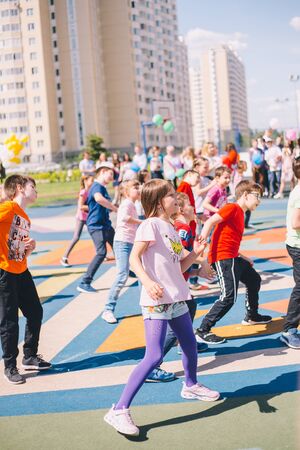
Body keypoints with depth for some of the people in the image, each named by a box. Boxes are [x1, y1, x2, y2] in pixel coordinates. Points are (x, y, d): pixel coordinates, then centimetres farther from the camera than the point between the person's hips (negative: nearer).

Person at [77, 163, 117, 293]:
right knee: (101, 252, -19)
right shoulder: (97, 186, -14)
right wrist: (115, 209, -32)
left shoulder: (103, 188, 16)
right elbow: (99, 198, -38)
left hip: (105, 224, 10)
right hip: (96, 225, -10)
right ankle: (84, 283, -15)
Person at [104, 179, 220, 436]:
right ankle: (119, 411, -13)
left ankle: (191, 386, 52)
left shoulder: (172, 229, 15)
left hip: (177, 298, 9)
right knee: (154, 356, -16)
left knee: (190, 344, 25)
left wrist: (195, 254, 3)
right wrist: (148, 282, -35)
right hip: (156, 300, -9)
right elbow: (134, 258, -20)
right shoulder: (151, 225, -11)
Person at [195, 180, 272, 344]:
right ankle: (202, 331, -10)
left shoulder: (239, 213, 19)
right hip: (222, 258, -11)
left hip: (233, 258, 11)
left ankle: (251, 316, 45)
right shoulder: (232, 208, -10)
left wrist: (245, 259, 23)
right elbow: (210, 222, -21)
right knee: (229, 297, -16)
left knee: (254, 279, 25)